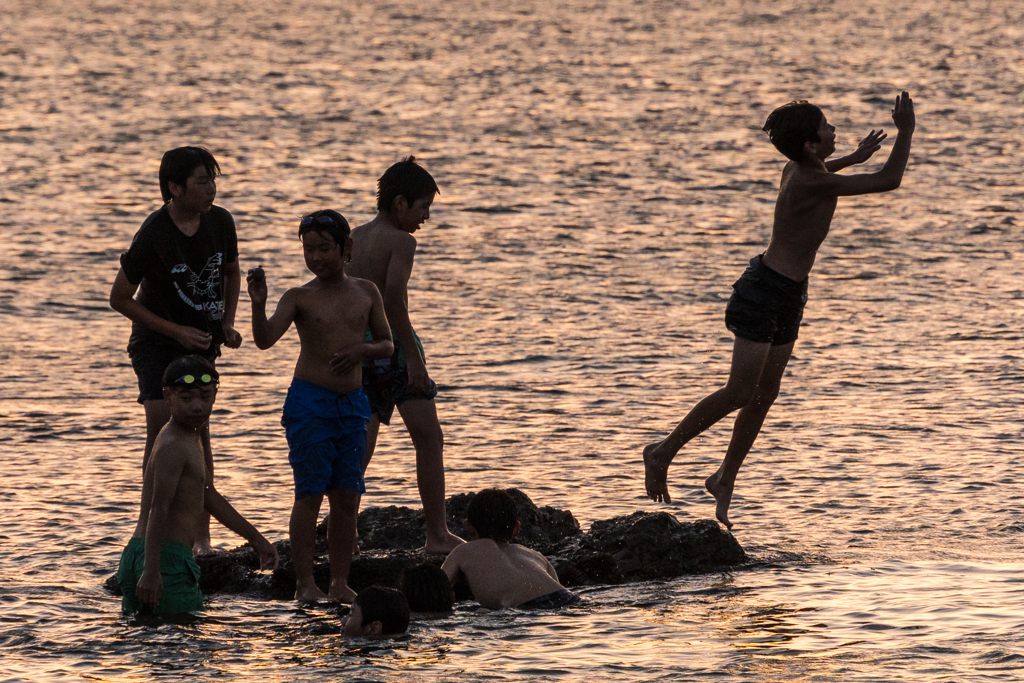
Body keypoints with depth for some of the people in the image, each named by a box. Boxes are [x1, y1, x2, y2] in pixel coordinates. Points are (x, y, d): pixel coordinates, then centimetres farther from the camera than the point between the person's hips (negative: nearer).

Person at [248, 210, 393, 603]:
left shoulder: (365, 292, 8)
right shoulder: (300, 298, -4)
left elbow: (387, 346, 13)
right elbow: (265, 339, -17)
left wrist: (361, 349, -8)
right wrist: (258, 305, -35)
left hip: (352, 404, 4)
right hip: (309, 403, -4)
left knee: (347, 496, 5)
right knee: (310, 493, -5)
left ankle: (340, 582, 12)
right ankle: (305, 584, -2)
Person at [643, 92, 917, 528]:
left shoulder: (797, 170, 4)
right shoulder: (813, 184, -25)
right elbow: (889, 181, -25)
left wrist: (855, 158, 38)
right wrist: (905, 132, -14)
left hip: (788, 295, 10)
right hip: (765, 291, -10)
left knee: (764, 395, 10)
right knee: (740, 393, -9)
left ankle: (725, 480, 19)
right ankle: (663, 452, 4)